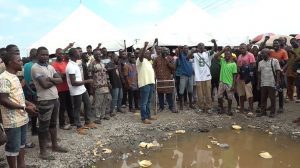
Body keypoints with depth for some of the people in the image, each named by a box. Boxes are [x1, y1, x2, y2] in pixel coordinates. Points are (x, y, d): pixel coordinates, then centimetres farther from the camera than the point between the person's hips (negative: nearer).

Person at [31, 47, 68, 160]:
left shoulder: (50, 67, 12)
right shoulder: (35, 68, -12)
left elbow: (60, 80, 3)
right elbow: (45, 84, -21)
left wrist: (50, 79, -14)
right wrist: (54, 80, -3)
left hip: (55, 99, 8)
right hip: (45, 101, -8)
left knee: (53, 124, 18)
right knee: (44, 127, 2)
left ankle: (55, 145, 31)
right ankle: (43, 151, 12)